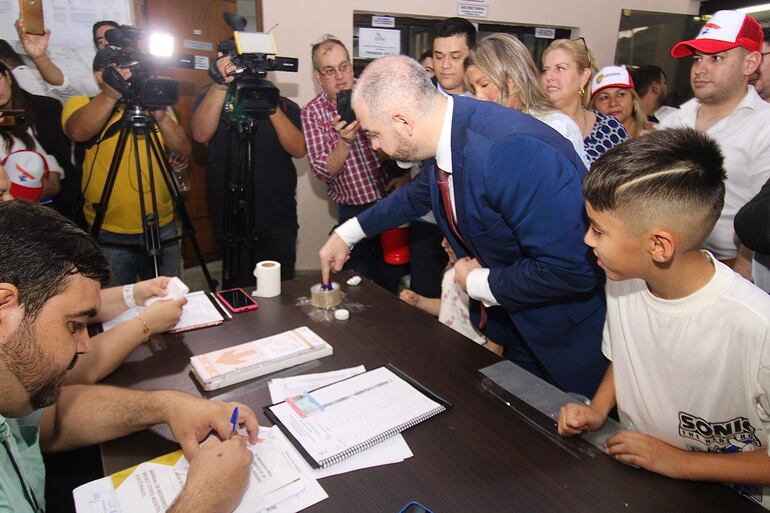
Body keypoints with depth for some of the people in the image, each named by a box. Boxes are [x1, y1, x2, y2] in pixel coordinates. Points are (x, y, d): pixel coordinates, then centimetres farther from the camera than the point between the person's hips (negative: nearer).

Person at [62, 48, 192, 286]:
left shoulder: (152, 105, 11)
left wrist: (160, 116, -16)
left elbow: (184, 150, -1)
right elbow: (77, 132, -23)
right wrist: (110, 96, -34)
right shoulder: (81, 104, 1)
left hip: (162, 228, 3)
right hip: (110, 234, -3)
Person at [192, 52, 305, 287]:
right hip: (231, 219, 0)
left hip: (278, 223, 1)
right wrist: (220, 86, -23)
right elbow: (200, 135, -14)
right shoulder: (211, 98, 7)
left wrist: (273, 108, -19)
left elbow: (299, 150, -8)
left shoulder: (285, 106, 8)